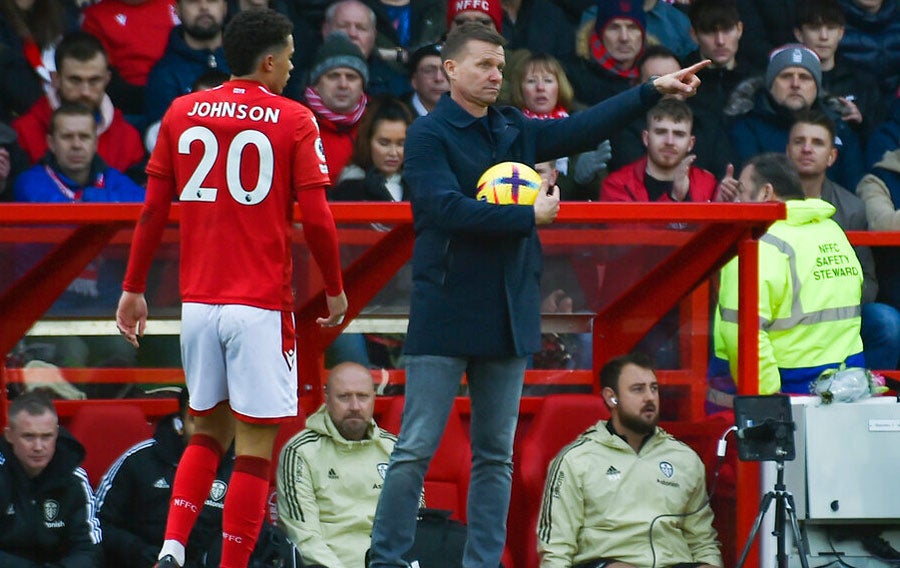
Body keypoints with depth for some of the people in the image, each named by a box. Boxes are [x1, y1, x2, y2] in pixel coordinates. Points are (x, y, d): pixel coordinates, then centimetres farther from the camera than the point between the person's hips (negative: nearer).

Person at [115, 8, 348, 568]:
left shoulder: (182, 114, 6)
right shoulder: (293, 121, -4)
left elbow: (153, 210, 7)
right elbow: (317, 219, -7)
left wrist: (134, 288, 15)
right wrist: (335, 290, 7)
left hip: (198, 301, 4)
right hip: (262, 304, -4)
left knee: (208, 431, 18)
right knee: (254, 445, 2)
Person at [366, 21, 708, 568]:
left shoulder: (516, 130, 13)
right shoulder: (429, 135, -5)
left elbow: (583, 129, 10)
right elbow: (447, 208, -18)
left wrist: (654, 91, 1)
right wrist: (529, 217, -14)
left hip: (509, 317, 6)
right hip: (445, 314, -6)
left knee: (496, 456, 7)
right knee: (416, 450, -7)